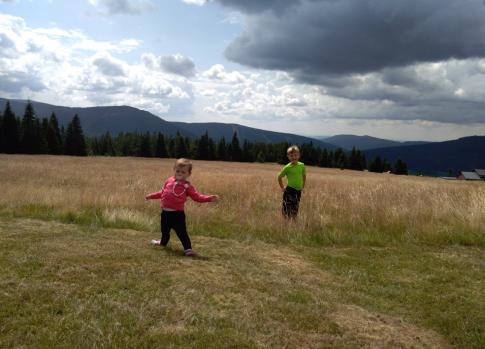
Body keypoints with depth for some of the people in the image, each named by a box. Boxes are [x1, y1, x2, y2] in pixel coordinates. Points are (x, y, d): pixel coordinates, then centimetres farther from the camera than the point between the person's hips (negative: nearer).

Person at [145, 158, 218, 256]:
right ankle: (163, 242, 52)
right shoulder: (169, 181, 7)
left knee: (181, 232, -8)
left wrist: (209, 198, -22)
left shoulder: (187, 186, -6)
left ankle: (188, 248, -2)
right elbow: (162, 192, 20)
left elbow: (197, 196, -10)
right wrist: (152, 196, 23)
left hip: (177, 213, -5)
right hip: (165, 212, 6)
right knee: (164, 230, 26)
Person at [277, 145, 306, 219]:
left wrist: (302, 186, 13)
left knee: (295, 211, 11)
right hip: (289, 191, -4)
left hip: (298, 191, 4)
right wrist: (282, 188, 0)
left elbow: (304, 175, 18)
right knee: (287, 211, -5)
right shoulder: (287, 167, -10)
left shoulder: (302, 165, 1)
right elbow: (279, 177, 0)